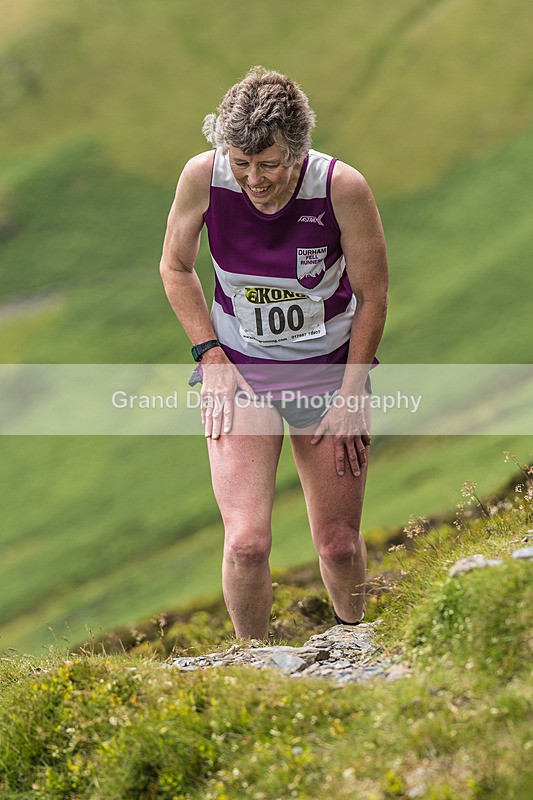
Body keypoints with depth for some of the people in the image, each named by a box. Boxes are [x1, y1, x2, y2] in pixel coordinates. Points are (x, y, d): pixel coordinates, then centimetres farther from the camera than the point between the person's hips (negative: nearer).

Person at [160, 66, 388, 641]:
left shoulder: (342, 187, -22)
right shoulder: (203, 176, -18)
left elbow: (372, 298, -9)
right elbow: (175, 267, 1)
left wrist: (349, 399, -6)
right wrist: (210, 356, -6)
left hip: (329, 370, 0)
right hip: (238, 368, 0)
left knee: (339, 544, 8)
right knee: (246, 543, -15)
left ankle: (352, 638, 40)